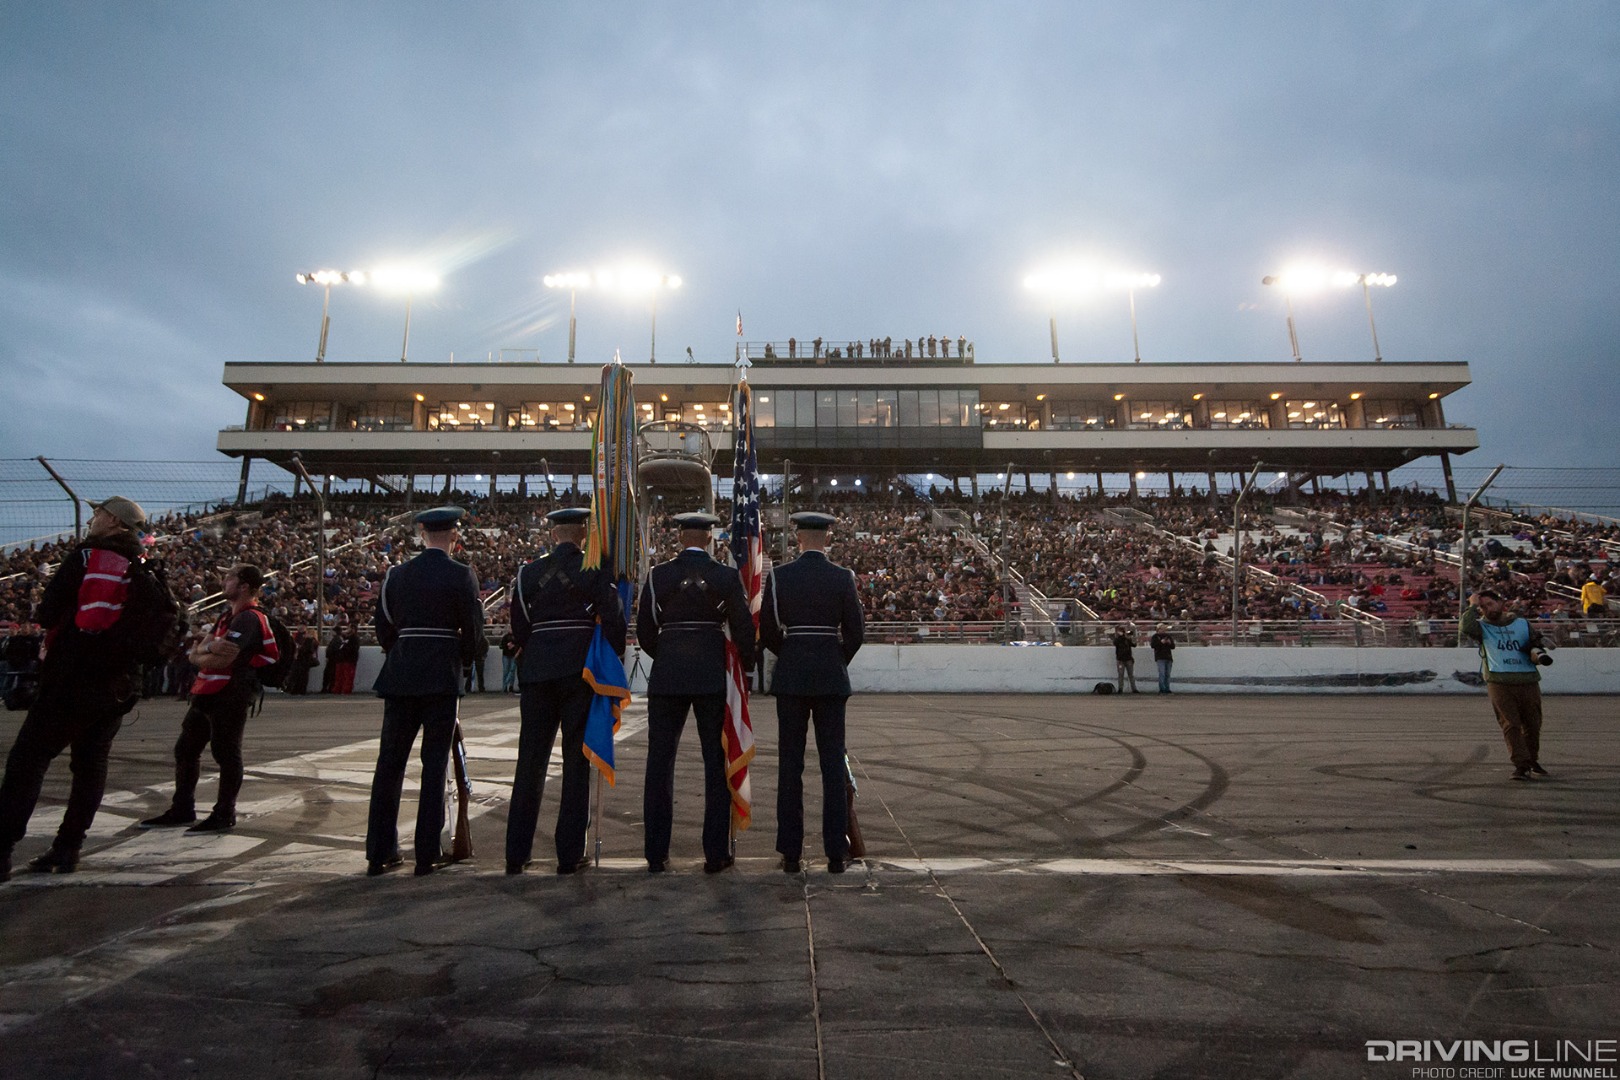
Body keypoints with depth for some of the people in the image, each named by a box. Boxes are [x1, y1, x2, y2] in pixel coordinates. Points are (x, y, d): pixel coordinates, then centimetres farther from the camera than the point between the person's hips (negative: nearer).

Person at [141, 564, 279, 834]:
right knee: (185, 749, 17)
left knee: (226, 754, -4)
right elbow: (196, 652, 12)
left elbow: (221, 660, -23)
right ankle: (182, 809, 29)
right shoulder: (227, 616, 19)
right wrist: (206, 647, -11)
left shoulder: (249, 619, -14)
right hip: (206, 693, 11)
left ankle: (224, 815, 5)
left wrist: (200, 654, -2)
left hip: (229, 697, -11)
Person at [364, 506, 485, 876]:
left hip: (400, 677, 4)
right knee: (434, 765, 3)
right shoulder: (461, 575, -7)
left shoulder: (397, 574, 6)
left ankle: (379, 853, 19)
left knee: (389, 763, 11)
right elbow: (473, 628, -5)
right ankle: (427, 854, 8)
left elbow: (383, 627, 10)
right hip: (442, 678, -4)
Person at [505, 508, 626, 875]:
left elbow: (518, 624, 6)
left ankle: (516, 855, 18)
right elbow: (613, 617, -9)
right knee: (577, 761, 5)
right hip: (580, 669, -3)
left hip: (536, 671, 3)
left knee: (530, 761, 11)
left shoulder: (529, 572, 5)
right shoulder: (596, 570, -4)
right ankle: (570, 854, 9)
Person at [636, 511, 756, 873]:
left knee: (660, 762, 10)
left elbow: (645, 630, 2)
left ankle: (656, 854, 16)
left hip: (666, 676, 1)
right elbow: (743, 627, -3)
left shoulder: (657, 575, 0)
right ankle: (716, 853, 12)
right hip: (713, 675, -1)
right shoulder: (727, 576, -2)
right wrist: (747, 667, 13)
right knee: (717, 762, 8)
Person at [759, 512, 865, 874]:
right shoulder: (843, 577, -3)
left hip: (790, 677, 0)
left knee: (790, 763, 7)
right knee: (833, 763, 6)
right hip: (831, 676, 0)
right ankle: (836, 853, 11)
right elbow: (856, 631, -1)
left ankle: (791, 852, 12)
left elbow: (767, 631, 1)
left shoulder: (778, 576, -2)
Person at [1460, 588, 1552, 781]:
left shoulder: (1522, 623, 14)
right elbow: (1466, 629, -18)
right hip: (1499, 683, -3)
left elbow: (1536, 644, 18)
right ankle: (1521, 765, -6)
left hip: (1528, 682, 3)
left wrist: (1537, 651, -5)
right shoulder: (1482, 626, 4)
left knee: (1532, 724, 12)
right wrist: (1472, 606, -11)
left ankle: (1533, 761, 31)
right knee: (1510, 725, -7)